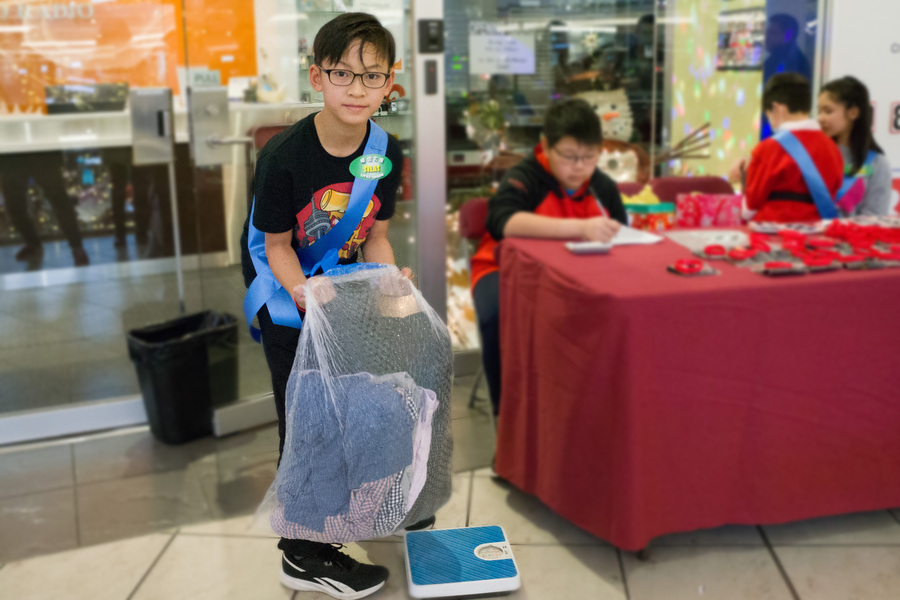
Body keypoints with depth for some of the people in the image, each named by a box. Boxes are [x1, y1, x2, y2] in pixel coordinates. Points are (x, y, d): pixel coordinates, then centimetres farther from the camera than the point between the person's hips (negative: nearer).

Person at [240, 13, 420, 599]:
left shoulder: (387, 154, -10)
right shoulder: (285, 156, -25)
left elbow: (375, 236, -1)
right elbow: (277, 246, -18)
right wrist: (307, 297, -32)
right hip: (287, 292, -5)